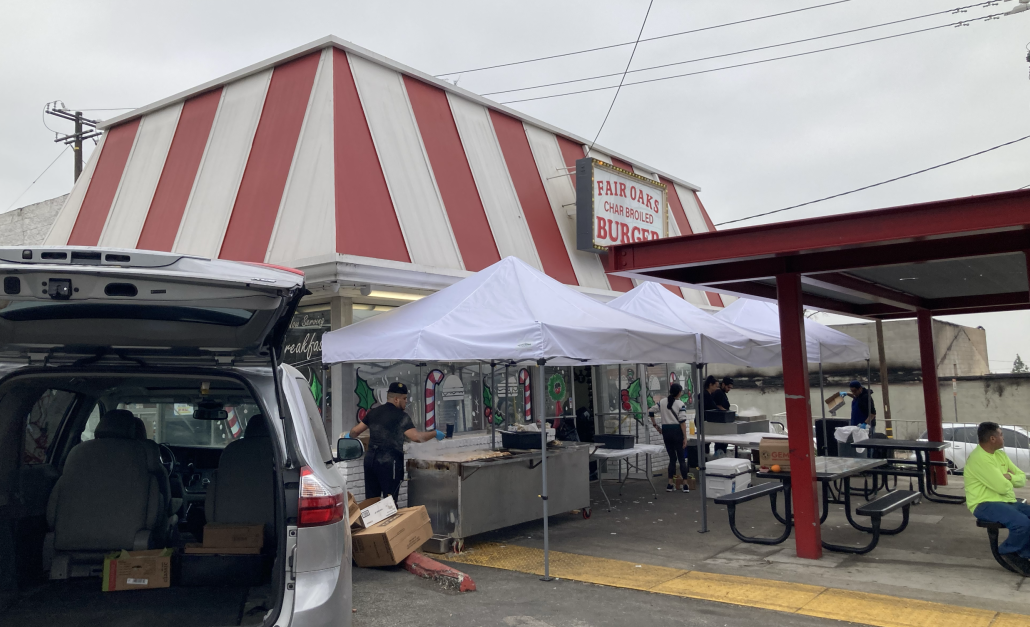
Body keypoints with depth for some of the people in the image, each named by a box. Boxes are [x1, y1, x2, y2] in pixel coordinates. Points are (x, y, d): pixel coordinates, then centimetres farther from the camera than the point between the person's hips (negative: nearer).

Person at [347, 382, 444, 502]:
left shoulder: (373, 412, 11)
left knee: (370, 499, 12)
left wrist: (350, 436, 38)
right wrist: (435, 434, -6)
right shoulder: (401, 416, -9)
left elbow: (355, 431, 16)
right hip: (389, 461, -7)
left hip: (370, 459, 7)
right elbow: (416, 437, -20)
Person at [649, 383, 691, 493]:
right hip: (677, 431, -4)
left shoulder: (662, 402, 5)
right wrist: (685, 437, -11)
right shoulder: (681, 404, -8)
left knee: (672, 458, 13)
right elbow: (682, 422, -13)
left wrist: (655, 426, 14)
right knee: (681, 458, 4)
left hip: (666, 431, 4)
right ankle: (685, 485, 4)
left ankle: (670, 485, 8)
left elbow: (651, 411, 7)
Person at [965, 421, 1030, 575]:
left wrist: (1009, 477, -8)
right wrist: (1007, 479, 3)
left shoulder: (1000, 455, 14)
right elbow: (1002, 487, -21)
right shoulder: (978, 458, -18)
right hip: (985, 505, -9)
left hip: (1007, 502, 9)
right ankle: (1008, 551, -2)